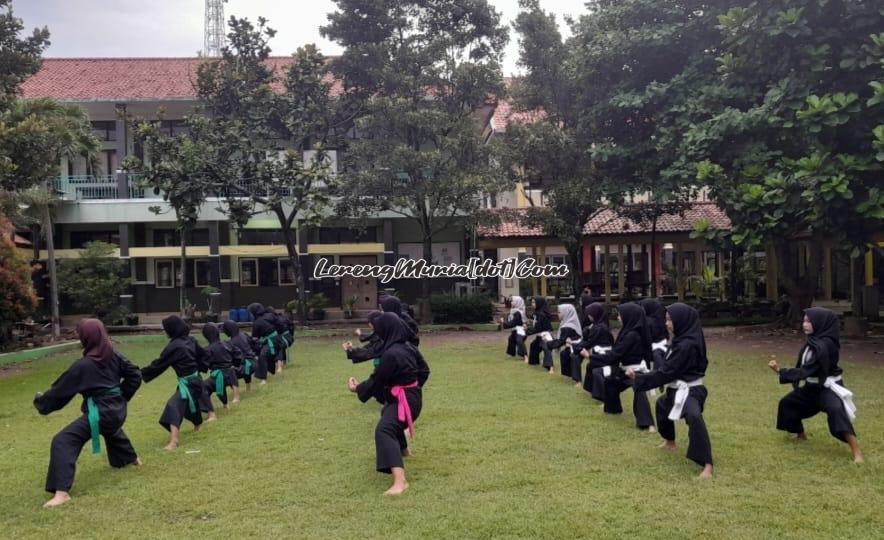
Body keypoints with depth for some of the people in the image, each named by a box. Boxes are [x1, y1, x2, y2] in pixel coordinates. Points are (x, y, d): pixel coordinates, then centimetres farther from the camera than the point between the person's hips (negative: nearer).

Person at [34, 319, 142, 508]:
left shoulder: (83, 365, -15)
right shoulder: (114, 356, 4)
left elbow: (61, 390, -5)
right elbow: (135, 375, 10)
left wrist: (40, 401, 11)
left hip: (100, 414, -8)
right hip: (117, 410, 8)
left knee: (63, 442, -12)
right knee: (112, 431, 41)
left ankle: (62, 492, -23)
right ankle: (132, 458, 63)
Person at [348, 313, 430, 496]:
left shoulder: (391, 354, -25)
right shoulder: (409, 347, 3)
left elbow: (376, 381, -16)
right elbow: (424, 370, 13)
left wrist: (358, 388, 1)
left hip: (403, 400, -10)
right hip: (412, 395, 10)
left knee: (384, 431, -27)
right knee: (391, 418, 38)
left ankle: (400, 480, -43)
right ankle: (403, 450, 62)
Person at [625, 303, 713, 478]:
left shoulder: (686, 345, -25)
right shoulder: (682, 340, 4)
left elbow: (665, 372, -23)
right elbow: (667, 367, 11)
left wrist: (638, 378, -17)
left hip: (689, 391, -11)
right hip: (678, 389, 11)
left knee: (694, 416, -37)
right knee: (662, 404, 35)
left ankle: (707, 465, -40)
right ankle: (670, 441, 55)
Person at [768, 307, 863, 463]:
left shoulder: (824, 345, -28)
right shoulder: (814, 341, 0)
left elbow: (806, 371, -29)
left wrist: (780, 370, -27)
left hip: (829, 387, -10)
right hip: (813, 386, 10)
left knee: (836, 411, -34)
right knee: (787, 403, 18)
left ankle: (857, 452, -32)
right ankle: (801, 435, 40)